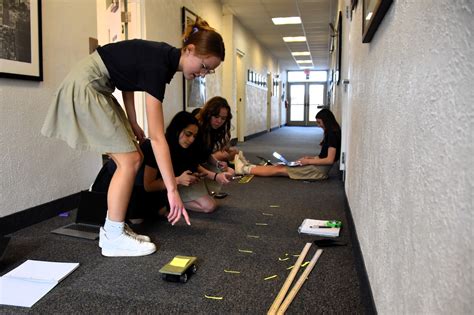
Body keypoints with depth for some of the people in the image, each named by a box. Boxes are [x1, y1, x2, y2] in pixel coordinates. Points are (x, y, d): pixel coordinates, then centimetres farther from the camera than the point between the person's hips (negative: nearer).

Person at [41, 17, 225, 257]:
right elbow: (157, 137, -29)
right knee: (129, 161, -11)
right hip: (85, 87, -9)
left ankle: (112, 229, 13)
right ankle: (113, 238, -1)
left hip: (97, 89, 9)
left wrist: (132, 123, 4)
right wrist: (172, 189, -27)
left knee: (131, 158, 4)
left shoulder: (166, 57, 0)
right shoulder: (157, 66, -27)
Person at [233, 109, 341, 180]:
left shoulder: (333, 134, -15)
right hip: (318, 166, 9)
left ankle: (244, 169, -5)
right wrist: (310, 157, 5)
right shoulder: (331, 133, 14)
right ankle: (248, 166, 2)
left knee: (279, 169, -8)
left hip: (319, 169, -9)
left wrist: (309, 161, -15)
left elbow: (330, 160, -21)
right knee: (280, 165, 2)